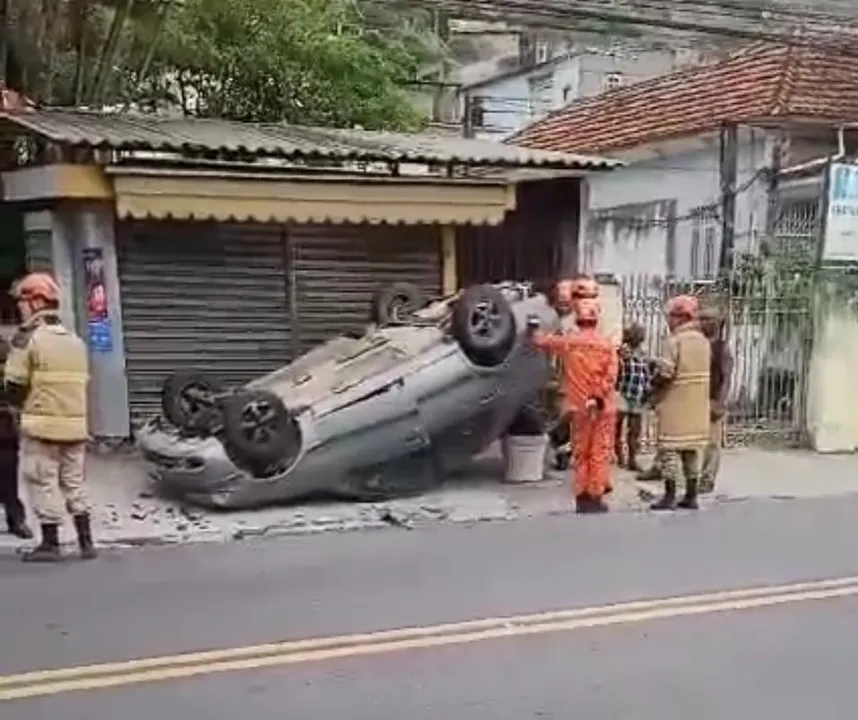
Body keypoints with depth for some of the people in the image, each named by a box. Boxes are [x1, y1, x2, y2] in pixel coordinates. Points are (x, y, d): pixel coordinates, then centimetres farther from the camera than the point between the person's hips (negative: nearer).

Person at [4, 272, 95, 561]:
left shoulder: (28, 339, -10)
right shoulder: (76, 341, 10)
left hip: (42, 426, -6)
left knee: (44, 484, 2)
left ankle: (50, 544, 4)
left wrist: (22, 404, 11)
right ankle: (86, 541, 14)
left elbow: (14, 387, -9)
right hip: (75, 425, 6)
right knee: (74, 483, 14)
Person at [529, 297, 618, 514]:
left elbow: (540, 340, 14)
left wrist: (533, 328, 32)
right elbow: (611, 376, -14)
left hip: (578, 406, 2)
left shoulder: (567, 341, -1)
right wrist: (598, 397, -12)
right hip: (602, 407, -2)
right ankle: (595, 497, 2)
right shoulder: (606, 343, -5)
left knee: (581, 453, 10)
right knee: (599, 453, 3)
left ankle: (582, 497, 12)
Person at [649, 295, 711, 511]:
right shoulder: (703, 341, 7)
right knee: (692, 448, 12)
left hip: (675, 406, -7)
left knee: (669, 449, 0)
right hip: (697, 406, 7)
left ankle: (670, 497, -1)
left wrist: (653, 386, -1)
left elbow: (664, 374, -21)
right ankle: (691, 496, 15)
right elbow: (698, 372, 7)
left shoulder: (675, 341, -16)